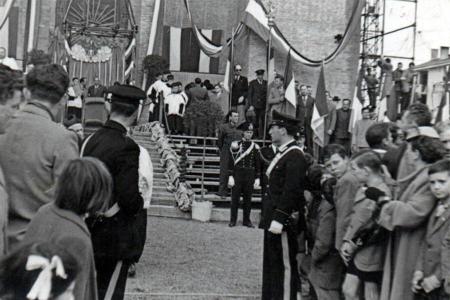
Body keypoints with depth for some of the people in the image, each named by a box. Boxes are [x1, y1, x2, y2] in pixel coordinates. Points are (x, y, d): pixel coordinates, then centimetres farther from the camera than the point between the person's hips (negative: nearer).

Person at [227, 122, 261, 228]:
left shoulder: (255, 147, 6)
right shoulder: (236, 145, -2)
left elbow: (257, 164, 8)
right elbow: (231, 162, -3)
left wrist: (257, 178, 4)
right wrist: (231, 176, -8)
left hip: (250, 175, 2)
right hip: (237, 174, -2)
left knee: (248, 199, 7)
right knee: (235, 198, 2)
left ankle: (246, 220, 17)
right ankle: (233, 220, 11)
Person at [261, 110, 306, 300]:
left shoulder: (295, 157, -17)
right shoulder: (282, 153, 13)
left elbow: (291, 191, -23)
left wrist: (279, 219, -24)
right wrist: (271, 216, 15)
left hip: (284, 219, -10)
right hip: (274, 216, 10)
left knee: (285, 264, 0)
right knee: (272, 263, 17)